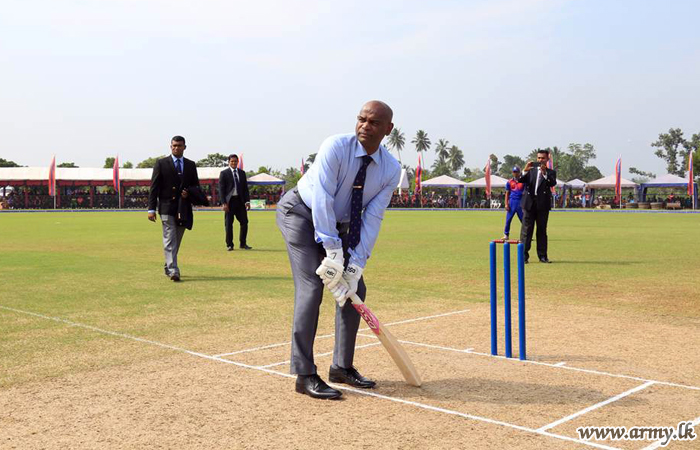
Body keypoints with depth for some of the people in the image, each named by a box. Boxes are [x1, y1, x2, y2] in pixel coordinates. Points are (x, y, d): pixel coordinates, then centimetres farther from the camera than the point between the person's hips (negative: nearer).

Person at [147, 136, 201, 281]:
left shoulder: (191, 165, 11)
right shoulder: (161, 163, 1)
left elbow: (196, 186, 16)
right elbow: (154, 187, -2)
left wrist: (189, 193, -8)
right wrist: (151, 209, -8)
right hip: (167, 207, -4)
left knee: (176, 241, 12)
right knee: (170, 240, -11)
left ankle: (168, 267, 27)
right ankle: (173, 271, -17)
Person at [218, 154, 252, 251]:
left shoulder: (242, 173, 13)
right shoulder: (224, 173, 1)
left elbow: (245, 188, 13)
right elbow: (221, 189, -4)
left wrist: (247, 201, 2)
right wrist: (224, 203, -13)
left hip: (240, 201, 4)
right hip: (229, 201, -4)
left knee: (244, 222, 2)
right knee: (228, 224, 1)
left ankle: (243, 243, 13)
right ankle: (229, 244, 10)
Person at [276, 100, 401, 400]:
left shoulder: (390, 170, -12)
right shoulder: (336, 147, -26)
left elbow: (372, 218, -14)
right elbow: (322, 201, -31)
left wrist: (356, 264, -23)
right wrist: (333, 253, -34)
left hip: (338, 224, 6)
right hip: (301, 213, -6)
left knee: (355, 289, 2)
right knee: (311, 287, -17)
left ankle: (342, 367, 16)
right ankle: (304, 375, -11)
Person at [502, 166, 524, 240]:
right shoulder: (509, 182, 7)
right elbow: (507, 193, 8)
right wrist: (506, 204, 0)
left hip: (520, 202, -1)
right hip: (512, 201, 1)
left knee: (523, 219, 2)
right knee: (508, 219, 1)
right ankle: (506, 235, 9)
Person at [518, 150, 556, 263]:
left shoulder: (550, 173, 11)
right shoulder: (531, 171, 14)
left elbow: (553, 183, -9)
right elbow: (520, 180, 1)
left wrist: (544, 173, -21)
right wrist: (525, 170, -14)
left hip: (543, 205, 0)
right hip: (529, 203, 0)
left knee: (542, 231, 5)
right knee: (526, 230, -2)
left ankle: (542, 256, 10)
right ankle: (524, 255, -1)